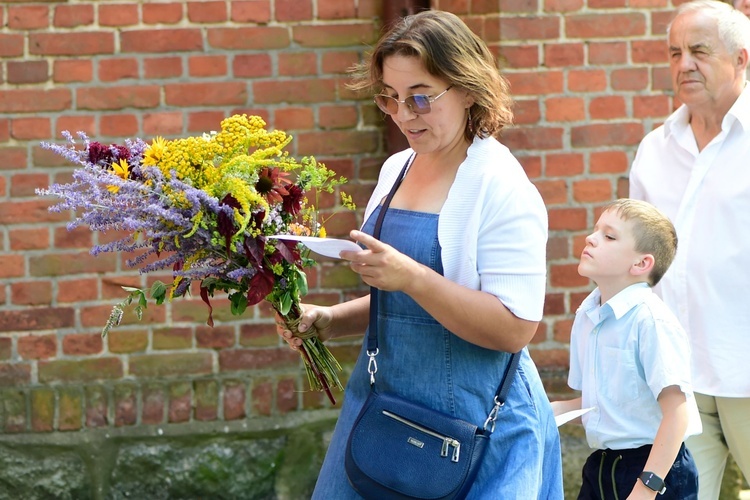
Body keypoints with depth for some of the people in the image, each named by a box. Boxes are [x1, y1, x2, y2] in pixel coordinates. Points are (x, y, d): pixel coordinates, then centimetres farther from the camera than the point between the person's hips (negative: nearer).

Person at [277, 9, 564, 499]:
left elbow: (515, 328, -21)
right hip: (385, 405, 7)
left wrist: (411, 277, -28)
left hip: (473, 426, -7)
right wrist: (328, 321, 4)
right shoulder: (396, 170, 9)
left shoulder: (502, 188, -14)